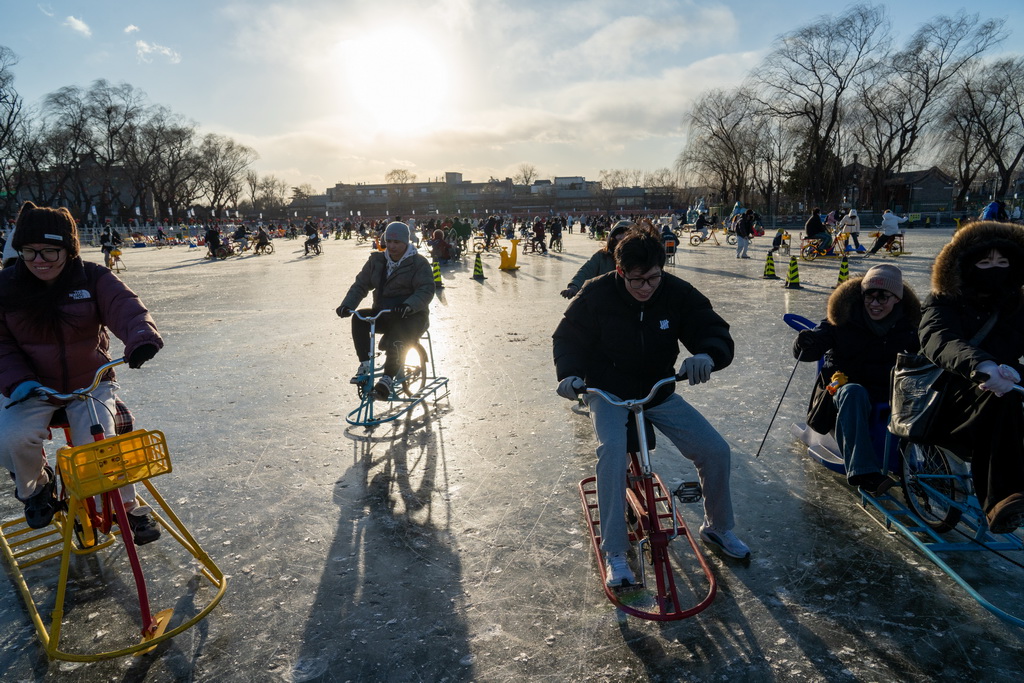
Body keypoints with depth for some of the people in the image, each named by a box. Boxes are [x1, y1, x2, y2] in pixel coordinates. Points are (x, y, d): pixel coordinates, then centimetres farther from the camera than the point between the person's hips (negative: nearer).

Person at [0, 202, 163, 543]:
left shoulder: (93, 279, -9)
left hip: (91, 383, -2)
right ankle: (35, 486, 12)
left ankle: (129, 509, 3)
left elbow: (124, 306, -26)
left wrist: (142, 337, -49)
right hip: (35, 388, 2)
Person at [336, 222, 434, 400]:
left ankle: (388, 378, -26)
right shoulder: (377, 260, 9)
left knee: (394, 340, -35)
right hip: (383, 314, 5)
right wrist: (347, 305, -14)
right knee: (359, 318, -23)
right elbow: (360, 285, 5)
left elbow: (426, 290, -18)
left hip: (411, 316, -5)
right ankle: (364, 365, -20)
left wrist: (408, 306, -38)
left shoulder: (419, 263, -5)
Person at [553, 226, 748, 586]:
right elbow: (568, 337, -6)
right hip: (609, 393, -3)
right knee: (612, 450, -32)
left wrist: (707, 355, -38)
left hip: (660, 393, 3)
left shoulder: (678, 293, -12)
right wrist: (569, 374, -25)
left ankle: (717, 527, 21)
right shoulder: (597, 294, -16)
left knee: (715, 450, -8)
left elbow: (716, 332, -13)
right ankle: (614, 554, -17)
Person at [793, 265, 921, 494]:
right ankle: (863, 471, -43)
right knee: (853, 393, -38)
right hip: (842, 387, -3)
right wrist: (807, 343, -33)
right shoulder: (844, 319, -3)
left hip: (885, 392, 3)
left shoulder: (906, 327, 7)